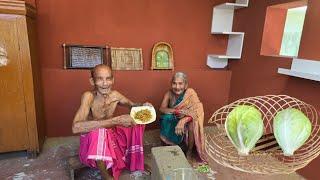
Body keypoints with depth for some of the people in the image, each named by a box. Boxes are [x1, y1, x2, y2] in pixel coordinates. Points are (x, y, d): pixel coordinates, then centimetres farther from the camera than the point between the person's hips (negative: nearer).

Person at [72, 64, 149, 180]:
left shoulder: (115, 95, -11)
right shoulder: (89, 96, -26)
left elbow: (132, 105, 7)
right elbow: (76, 127, -41)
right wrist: (116, 120, -44)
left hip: (111, 135, 6)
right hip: (91, 142, -5)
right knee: (98, 130, -36)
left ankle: (135, 160, 15)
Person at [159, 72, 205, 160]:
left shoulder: (190, 93, -22)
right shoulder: (169, 93, -13)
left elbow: (196, 111, -29)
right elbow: (162, 109, -19)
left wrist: (183, 121, -46)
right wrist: (176, 111, -37)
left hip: (188, 120, -2)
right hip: (174, 119, 2)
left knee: (192, 125, -33)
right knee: (165, 119, -27)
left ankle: (189, 151, -5)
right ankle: (171, 146, -2)